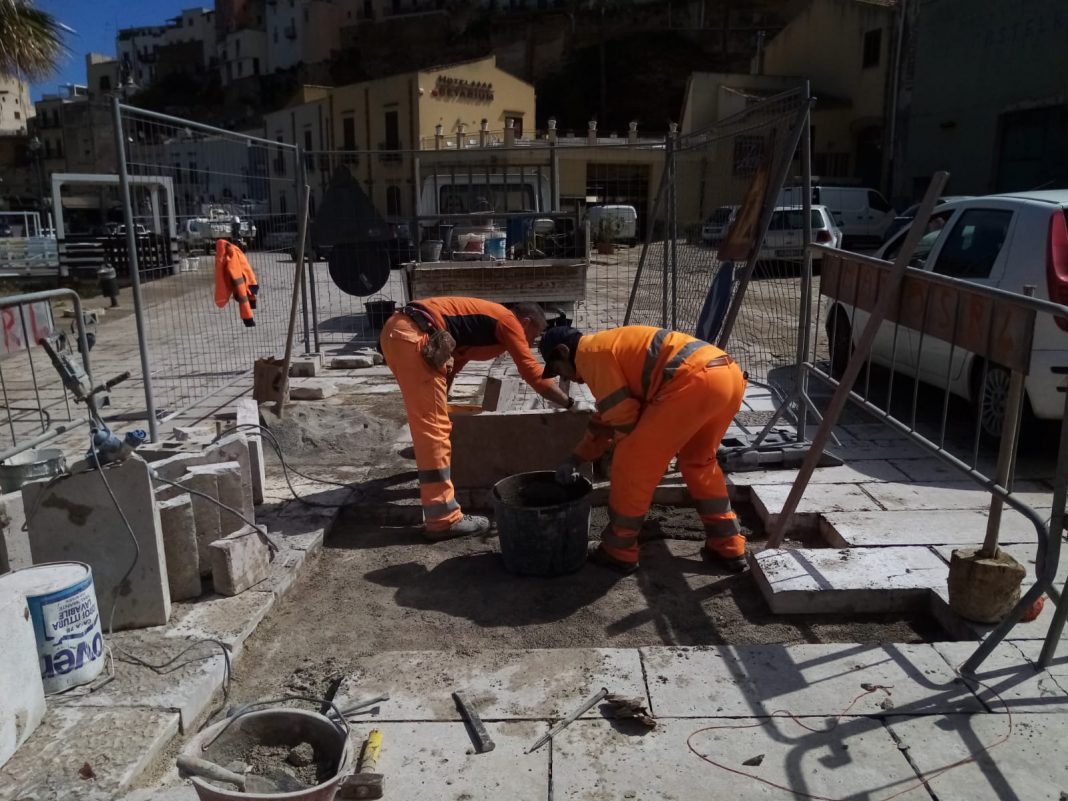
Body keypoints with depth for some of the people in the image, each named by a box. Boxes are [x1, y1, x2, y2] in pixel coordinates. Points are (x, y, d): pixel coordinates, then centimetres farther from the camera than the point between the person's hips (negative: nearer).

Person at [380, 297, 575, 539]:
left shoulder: (487, 319, 28)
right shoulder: (508, 321, 3)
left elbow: (454, 358, 36)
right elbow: (533, 373, -1)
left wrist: (440, 399, 44)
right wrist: (570, 404, 9)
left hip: (398, 330, 10)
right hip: (413, 336, -10)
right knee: (433, 426, -9)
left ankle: (432, 476, 49)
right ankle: (444, 519, -6)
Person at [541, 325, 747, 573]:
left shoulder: (590, 352, 4)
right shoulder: (610, 346, 34)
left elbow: (623, 416, 1)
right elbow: (607, 415, 38)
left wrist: (633, 456, 19)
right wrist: (575, 460, 38)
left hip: (695, 381, -10)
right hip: (730, 375, 10)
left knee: (632, 463, 4)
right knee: (699, 461, 28)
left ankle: (618, 551, 17)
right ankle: (729, 548, 31)